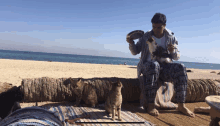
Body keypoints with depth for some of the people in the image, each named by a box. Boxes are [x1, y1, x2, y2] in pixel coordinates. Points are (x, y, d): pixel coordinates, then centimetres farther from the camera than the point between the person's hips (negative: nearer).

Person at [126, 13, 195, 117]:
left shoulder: (171, 38, 9)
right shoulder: (146, 36, 6)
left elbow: (176, 57, 10)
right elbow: (135, 52, 4)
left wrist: (173, 51, -14)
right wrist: (131, 43, -17)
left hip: (164, 67, 2)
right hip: (147, 66, -2)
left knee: (180, 68, -27)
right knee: (154, 65, -39)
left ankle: (181, 105, -22)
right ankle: (151, 105, -38)